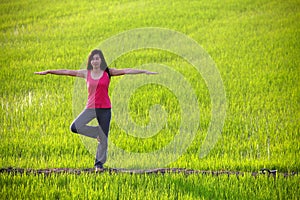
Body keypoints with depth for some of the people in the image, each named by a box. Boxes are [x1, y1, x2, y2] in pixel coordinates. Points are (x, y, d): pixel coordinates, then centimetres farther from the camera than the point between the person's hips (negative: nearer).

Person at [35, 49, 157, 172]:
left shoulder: (108, 72, 1)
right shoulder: (86, 73, 6)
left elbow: (126, 71, -5)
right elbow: (67, 72, 4)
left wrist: (144, 72, -11)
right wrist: (48, 72, 3)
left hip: (105, 108, -2)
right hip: (91, 107, 2)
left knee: (103, 138, -1)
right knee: (75, 127, -17)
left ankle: (99, 163, 14)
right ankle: (97, 133, 4)